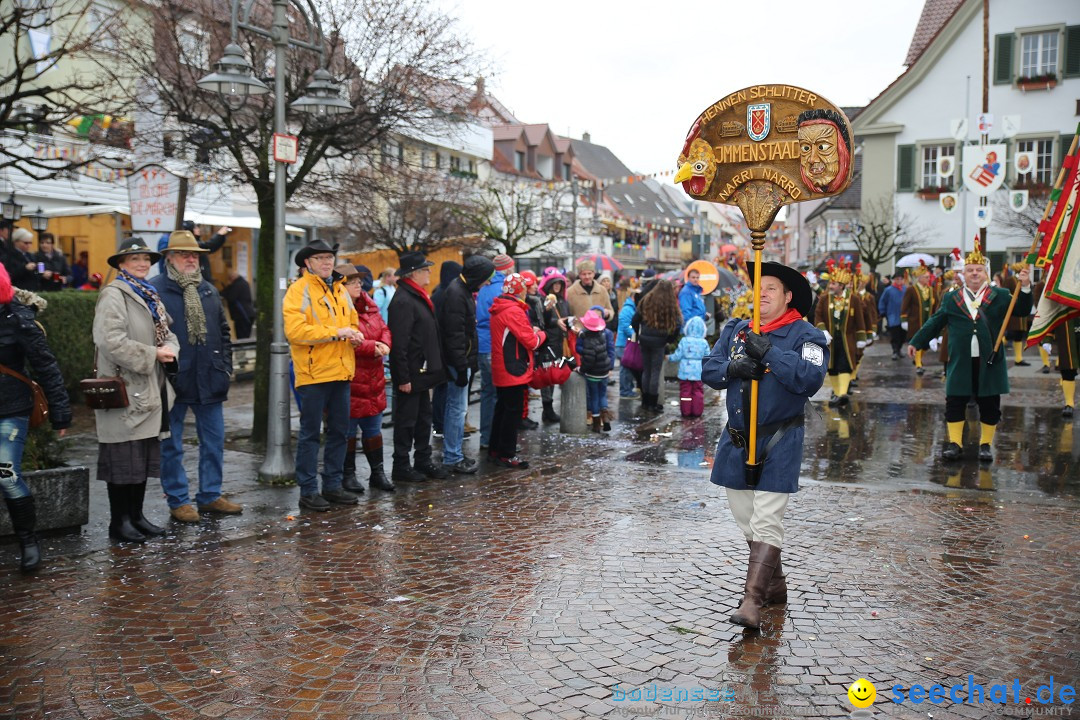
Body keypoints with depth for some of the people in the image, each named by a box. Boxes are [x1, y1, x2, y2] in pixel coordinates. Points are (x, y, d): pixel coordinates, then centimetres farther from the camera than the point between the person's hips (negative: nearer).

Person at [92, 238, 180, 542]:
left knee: (145, 456, 13)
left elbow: (166, 332, 19)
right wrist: (153, 354, -18)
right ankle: (119, 523, 7)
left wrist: (169, 349, -3)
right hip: (124, 389, -9)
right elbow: (112, 341, -21)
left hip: (150, 389, 9)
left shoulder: (150, 295, 17)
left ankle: (136, 516, 23)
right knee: (124, 457, -3)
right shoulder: (113, 294, -10)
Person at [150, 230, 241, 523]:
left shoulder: (209, 290, 14)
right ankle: (178, 500, 16)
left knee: (214, 441, 10)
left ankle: (210, 495, 22)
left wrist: (226, 367, 10)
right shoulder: (155, 289, -6)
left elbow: (223, 331, 18)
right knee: (172, 445, 5)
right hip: (173, 380, -5)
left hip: (208, 379, 6)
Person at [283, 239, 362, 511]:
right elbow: (294, 331, -20)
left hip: (341, 372, 8)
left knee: (339, 431, 13)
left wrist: (354, 335, 2)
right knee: (310, 433, 0)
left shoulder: (340, 289, 16)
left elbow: (352, 322, 26)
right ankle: (308, 491, 8)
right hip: (313, 373, -7)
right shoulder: (299, 290, -8)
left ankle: (332, 485, 24)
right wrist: (335, 333, -19)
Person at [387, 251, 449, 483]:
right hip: (410, 374, -10)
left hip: (422, 372, 10)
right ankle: (401, 467, 10)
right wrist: (403, 377, -23)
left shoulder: (417, 297, 14)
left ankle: (423, 462, 26)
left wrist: (430, 370, 17)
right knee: (406, 420, 0)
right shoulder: (403, 301, -18)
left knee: (423, 418, 16)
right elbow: (399, 343, -22)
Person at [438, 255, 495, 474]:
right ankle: (452, 458, 2)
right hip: (458, 360, -10)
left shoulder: (461, 290, 14)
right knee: (458, 408, -5)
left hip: (463, 359, 10)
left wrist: (470, 362, 19)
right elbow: (454, 334, -23)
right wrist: (461, 367, -22)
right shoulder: (456, 294, -18)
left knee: (456, 407, 15)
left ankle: (453, 454, 24)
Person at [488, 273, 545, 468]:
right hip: (514, 371, -10)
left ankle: (495, 449, 24)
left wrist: (530, 332, 9)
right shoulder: (514, 311, -19)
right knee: (513, 411, -3)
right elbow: (531, 342, -16)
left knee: (502, 408, 17)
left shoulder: (497, 309, 11)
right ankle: (507, 455, 1)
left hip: (500, 370, 10)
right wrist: (540, 334, 3)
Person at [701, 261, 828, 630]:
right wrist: (732, 368, -17)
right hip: (736, 440, 6)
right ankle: (775, 585, 31)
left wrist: (770, 352, -24)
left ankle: (752, 600, -10)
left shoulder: (805, 335, -7)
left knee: (767, 524, -9)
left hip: (778, 444, -6)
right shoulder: (735, 330, 10)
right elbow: (708, 369, 3)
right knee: (747, 522, 15)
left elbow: (811, 378, -23)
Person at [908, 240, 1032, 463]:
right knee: (955, 403, 1)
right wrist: (916, 342, 11)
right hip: (960, 362, 0)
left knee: (990, 406, 6)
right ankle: (955, 443, 9)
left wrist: (1025, 287, -16)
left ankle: (986, 445, 17)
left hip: (989, 362, 0)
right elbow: (934, 324, 12)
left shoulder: (1000, 296, 6)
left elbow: (1023, 310, -1)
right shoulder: (951, 299, 8)